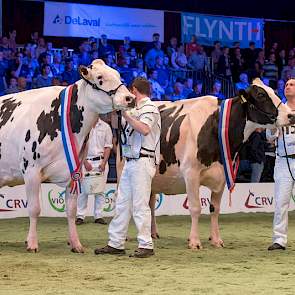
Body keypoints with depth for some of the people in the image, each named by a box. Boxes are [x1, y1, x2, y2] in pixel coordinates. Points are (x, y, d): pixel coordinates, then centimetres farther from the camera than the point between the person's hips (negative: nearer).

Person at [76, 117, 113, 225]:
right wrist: (85, 162, -8)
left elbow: (108, 146, 6)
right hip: (86, 160, -1)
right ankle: (80, 216, -3)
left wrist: (104, 162, -5)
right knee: (83, 189, -5)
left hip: (101, 162, 2)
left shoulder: (105, 127, 8)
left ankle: (98, 216, 6)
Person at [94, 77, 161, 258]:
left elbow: (144, 129, -25)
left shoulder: (149, 107, -6)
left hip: (142, 161, -9)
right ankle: (115, 244, 14)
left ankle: (146, 245, -5)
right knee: (122, 204, 10)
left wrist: (125, 114, -23)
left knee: (140, 204, -8)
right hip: (130, 161, 9)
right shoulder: (137, 109, 21)